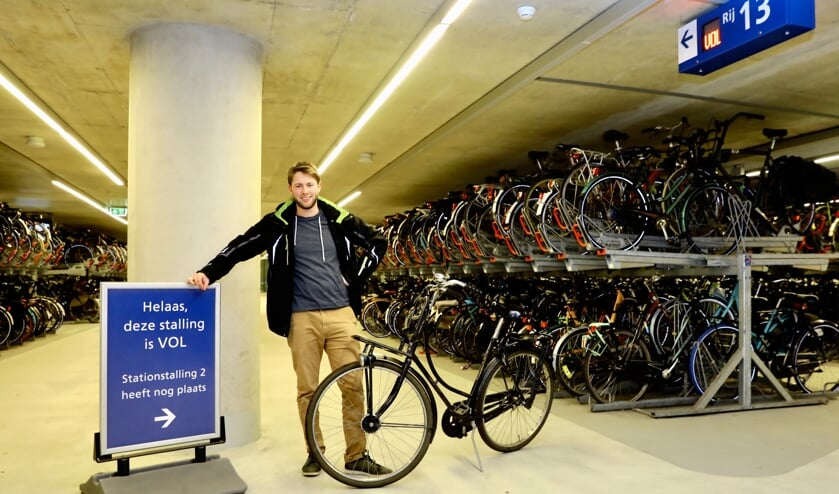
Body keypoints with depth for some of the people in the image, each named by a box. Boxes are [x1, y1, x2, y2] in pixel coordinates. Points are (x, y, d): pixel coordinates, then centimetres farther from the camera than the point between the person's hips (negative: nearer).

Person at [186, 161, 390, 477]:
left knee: (353, 385, 2)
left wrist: (357, 278, 6)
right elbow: (240, 248, -3)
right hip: (302, 318, -1)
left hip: (341, 313, 1)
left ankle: (356, 455, 14)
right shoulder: (279, 224, 2)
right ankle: (314, 451, 24)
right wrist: (208, 272, -17)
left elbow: (378, 243, 14)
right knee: (307, 389, 7)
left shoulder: (339, 220, 5)